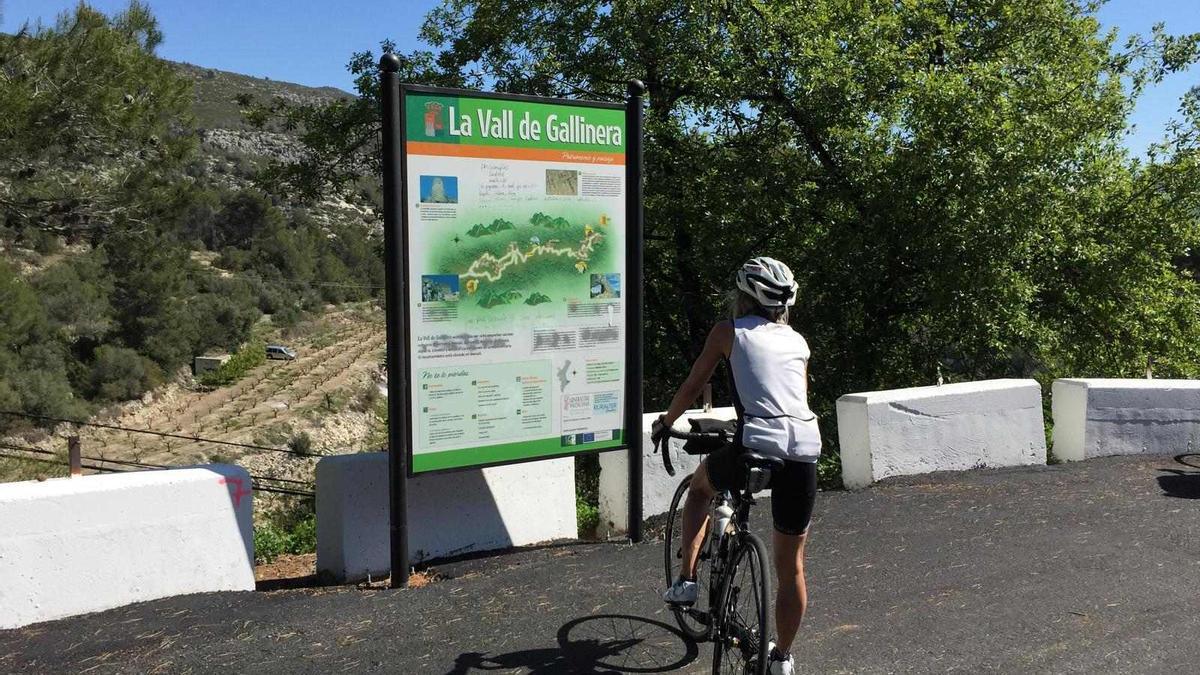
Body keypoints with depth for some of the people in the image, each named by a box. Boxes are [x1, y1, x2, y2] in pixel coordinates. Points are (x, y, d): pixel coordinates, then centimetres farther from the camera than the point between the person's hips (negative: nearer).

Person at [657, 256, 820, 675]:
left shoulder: (729, 332, 10)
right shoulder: (798, 342, 21)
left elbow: (692, 387, 14)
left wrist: (666, 422, 31)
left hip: (756, 446, -3)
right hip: (804, 451, 4)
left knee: (701, 485, 31)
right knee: (791, 566, 19)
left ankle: (686, 580, 23)